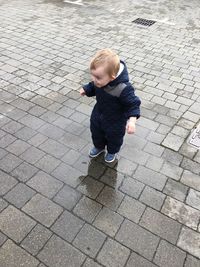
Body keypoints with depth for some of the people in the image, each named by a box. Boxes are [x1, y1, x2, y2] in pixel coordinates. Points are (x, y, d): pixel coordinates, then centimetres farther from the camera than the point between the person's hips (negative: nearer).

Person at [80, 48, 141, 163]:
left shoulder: (123, 89, -41)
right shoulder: (100, 80, -20)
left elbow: (133, 104, -31)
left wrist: (132, 120, -42)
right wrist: (86, 89, 2)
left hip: (115, 120, -5)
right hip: (98, 114, 6)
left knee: (114, 137, 22)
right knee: (96, 132, 27)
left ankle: (112, 152, 55)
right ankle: (99, 146, 59)